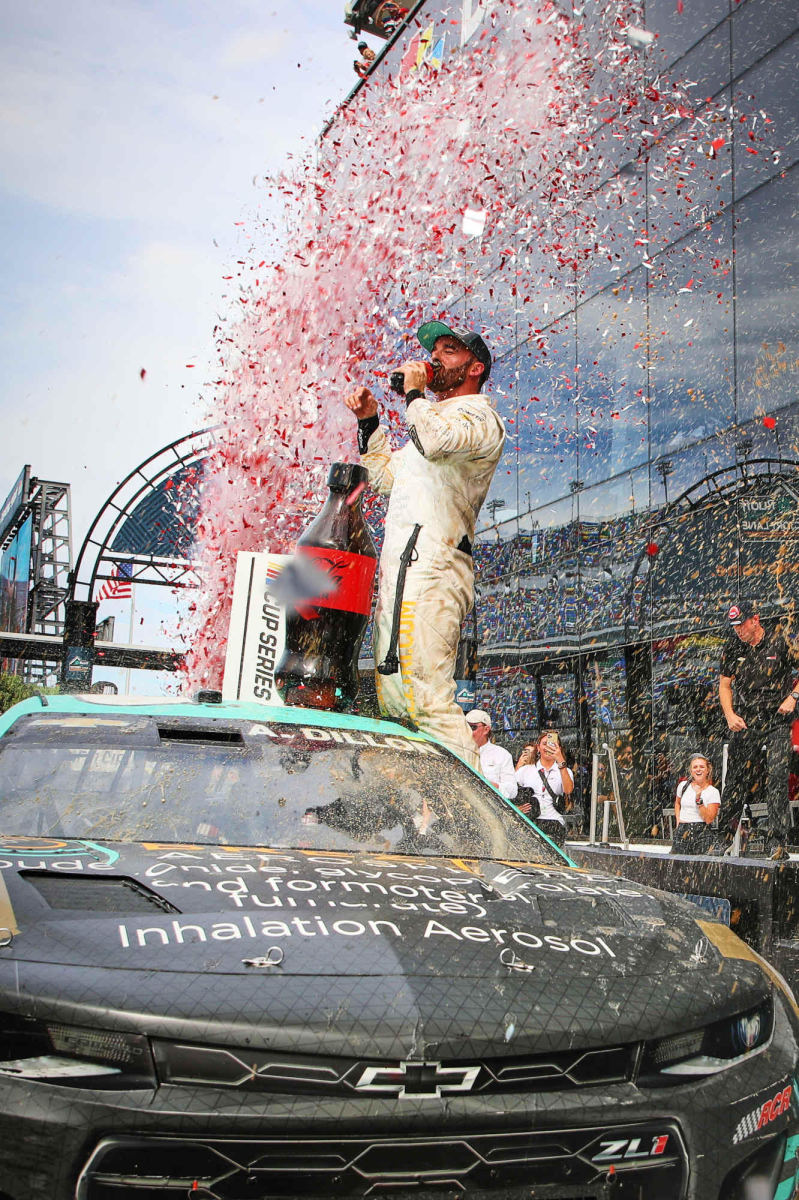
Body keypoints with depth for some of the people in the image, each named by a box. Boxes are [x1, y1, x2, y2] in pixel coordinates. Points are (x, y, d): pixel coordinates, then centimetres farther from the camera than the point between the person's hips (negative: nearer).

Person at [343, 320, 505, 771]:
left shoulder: (480, 417, 0)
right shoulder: (435, 418, 32)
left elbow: (435, 442, -23)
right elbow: (386, 475, 38)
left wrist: (414, 392, -5)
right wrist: (369, 421, 26)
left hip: (432, 569, -10)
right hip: (401, 567, 10)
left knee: (428, 699, -18)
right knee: (394, 703, 8)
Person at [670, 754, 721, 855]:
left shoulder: (713, 792, -3)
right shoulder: (683, 785, 7)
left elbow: (709, 819, -11)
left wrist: (698, 799, -17)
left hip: (702, 833, -3)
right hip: (681, 832, 3)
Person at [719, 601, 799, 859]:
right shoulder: (732, 649, 7)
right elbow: (724, 685, 12)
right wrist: (730, 715, -2)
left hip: (777, 722, -3)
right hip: (743, 722, 3)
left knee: (777, 778, -14)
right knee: (736, 782, 5)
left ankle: (776, 842, -13)